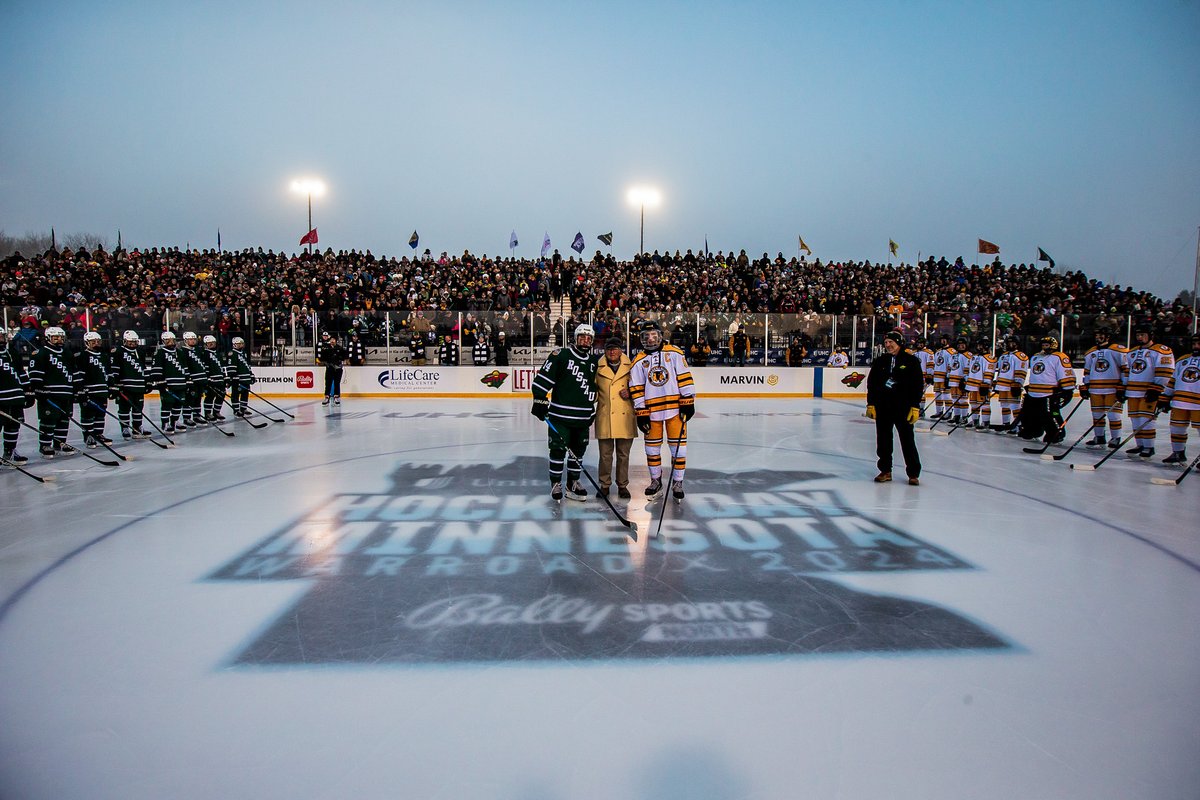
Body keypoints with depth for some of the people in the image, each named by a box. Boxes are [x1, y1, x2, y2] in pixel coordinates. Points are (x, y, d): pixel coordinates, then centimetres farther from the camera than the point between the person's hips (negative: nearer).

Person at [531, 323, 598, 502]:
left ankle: (572, 483, 24)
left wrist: (592, 410, 19)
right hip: (560, 415, -5)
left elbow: (594, 387, 22)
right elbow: (543, 378, -10)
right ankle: (556, 484, 13)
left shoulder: (594, 362, 10)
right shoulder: (560, 355, -8)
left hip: (582, 418, 6)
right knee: (558, 449, 0)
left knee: (578, 451, 11)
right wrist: (540, 401, -14)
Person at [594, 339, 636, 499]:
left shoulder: (630, 367, 4)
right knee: (605, 454, 5)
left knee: (623, 454, 8)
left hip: (625, 416, 0)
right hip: (604, 416, 0)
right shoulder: (598, 368, 5)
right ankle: (604, 484, 19)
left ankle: (622, 485, 20)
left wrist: (630, 392, -6)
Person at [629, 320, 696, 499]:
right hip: (651, 410, 2)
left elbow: (684, 378, -2)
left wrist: (688, 402, -7)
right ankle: (656, 480, 27)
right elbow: (636, 389, 2)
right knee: (652, 446, 10)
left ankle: (677, 482, 13)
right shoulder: (639, 361, 3)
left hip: (675, 406, -2)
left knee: (678, 445, 1)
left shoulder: (674, 353, -1)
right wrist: (641, 414, -3)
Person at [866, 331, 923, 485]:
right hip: (882, 408, 4)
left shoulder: (911, 361, -2)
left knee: (908, 440, -1)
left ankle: (913, 473, 8)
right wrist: (870, 404, 4)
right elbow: (871, 384, 11)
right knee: (883, 440, 8)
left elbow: (918, 385, -3)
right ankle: (885, 471, 19)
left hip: (904, 408, -4)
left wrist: (915, 407, -9)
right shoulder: (880, 362, 8)